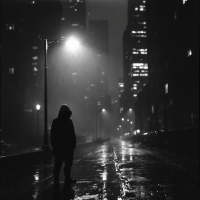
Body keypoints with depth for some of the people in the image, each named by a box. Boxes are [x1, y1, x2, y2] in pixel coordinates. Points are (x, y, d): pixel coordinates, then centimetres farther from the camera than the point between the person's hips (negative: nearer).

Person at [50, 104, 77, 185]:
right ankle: (56, 179, 3)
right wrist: (54, 145, -11)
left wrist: (73, 143, 5)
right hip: (59, 147, -5)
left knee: (68, 163, 8)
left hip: (69, 147, 5)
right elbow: (53, 135, -5)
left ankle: (67, 178, 17)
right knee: (58, 163, -4)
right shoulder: (56, 121, -4)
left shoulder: (69, 121, 11)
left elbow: (73, 134, 14)